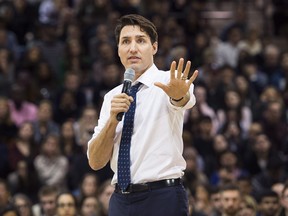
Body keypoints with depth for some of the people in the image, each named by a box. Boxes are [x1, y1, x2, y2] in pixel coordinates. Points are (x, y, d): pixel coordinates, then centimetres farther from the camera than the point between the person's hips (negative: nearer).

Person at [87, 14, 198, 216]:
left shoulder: (168, 82, 0)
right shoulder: (112, 97, 12)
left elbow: (185, 100, -26)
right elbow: (96, 162, 5)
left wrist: (179, 95, -49)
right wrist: (113, 119, -10)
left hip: (163, 198, -4)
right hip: (121, 199, 4)